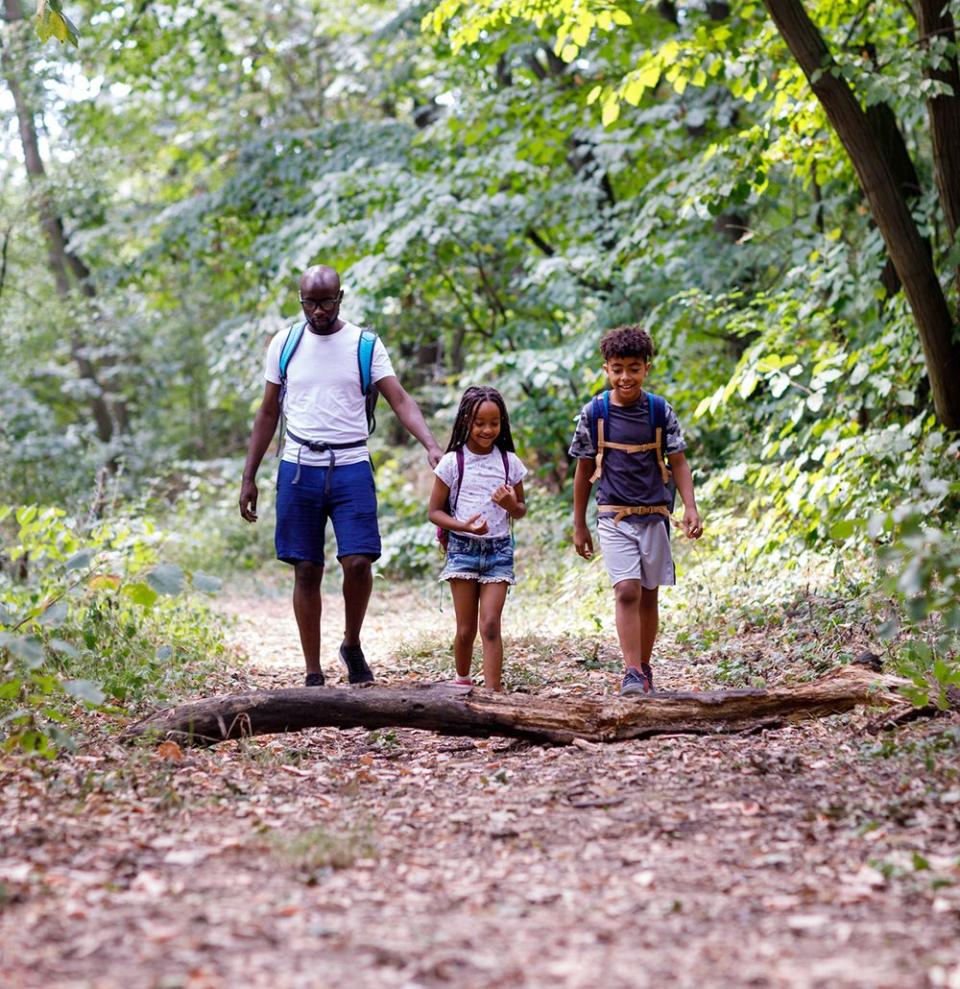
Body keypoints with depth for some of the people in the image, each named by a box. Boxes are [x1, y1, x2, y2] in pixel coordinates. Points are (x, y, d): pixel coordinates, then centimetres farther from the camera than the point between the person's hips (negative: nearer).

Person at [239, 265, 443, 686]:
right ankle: (313, 675, 11)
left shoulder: (365, 344, 2)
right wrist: (248, 478, 10)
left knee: (358, 563, -13)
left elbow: (400, 401, -5)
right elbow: (268, 414, 13)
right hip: (299, 468, 1)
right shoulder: (284, 344, 7)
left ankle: (352, 644, 14)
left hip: (351, 467, -1)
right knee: (307, 571, 3)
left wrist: (432, 446, -22)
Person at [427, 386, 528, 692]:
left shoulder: (510, 462, 5)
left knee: (490, 625, -10)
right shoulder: (453, 462, -2)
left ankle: (493, 692, -13)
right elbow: (435, 511, 0)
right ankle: (462, 682, 24)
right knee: (466, 629, 2)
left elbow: (521, 510, 15)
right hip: (463, 549, -1)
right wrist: (464, 526, -18)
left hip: (498, 550, 1)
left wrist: (511, 504, -10)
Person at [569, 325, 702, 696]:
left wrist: (690, 507, -11)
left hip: (654, 514, 2)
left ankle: (644, 668, 23)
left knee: (649, 595, 9)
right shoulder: (594, 412, -3)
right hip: (613, 516, -2)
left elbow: (678, 462, 3)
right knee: (627, 591, -16)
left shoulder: (660, 411, -1)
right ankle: (632, 674, -18)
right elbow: (584, 470, 5)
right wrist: (579, 526, 8)